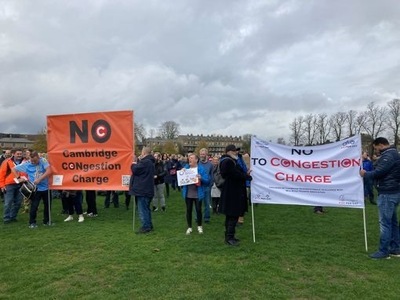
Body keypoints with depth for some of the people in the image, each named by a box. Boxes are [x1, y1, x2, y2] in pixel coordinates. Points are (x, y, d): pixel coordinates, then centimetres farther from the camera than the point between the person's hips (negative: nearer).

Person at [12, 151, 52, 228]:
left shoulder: (43, 161, -9)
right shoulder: (26, 164, -5)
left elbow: (49, 171, -20)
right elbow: (13, 169, 6)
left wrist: (39, 179, -24)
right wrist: (18, 178, -4)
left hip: (46, 188, 1)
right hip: (35, 189, -1)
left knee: (47, 205, 12)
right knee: (34, 206, -4)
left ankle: (46, 221, 28)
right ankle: (32, 222, 13)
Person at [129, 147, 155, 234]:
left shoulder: (145, 162, -19)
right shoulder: (150, 162, 16)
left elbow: (135, 170, -18)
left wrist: (133, 164, 1)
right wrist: (139, 161, 12)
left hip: (143, 190, -11)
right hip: (147, 189, 11)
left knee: (142, 209, -5)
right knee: (146, 208, 17)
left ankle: (145, 227, -1)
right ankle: (149, 225, 24)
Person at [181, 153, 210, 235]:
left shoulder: (201, 169, -8)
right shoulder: (186, 167, 4)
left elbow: (207, 181, -10)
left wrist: (201, 178, -28)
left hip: (198, 194, -3)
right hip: (188, 193, 3)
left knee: (198, 210, 6)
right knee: (189, 210, 10)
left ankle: (199, 226, 27)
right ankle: (189, 227, 23)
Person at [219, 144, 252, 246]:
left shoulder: (231, 161, 17)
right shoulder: (228, 162, -18)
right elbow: (236, 174, -22)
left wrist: (245, 174, 7)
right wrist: (248, 176, -9)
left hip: (233, 193, 11)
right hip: (232, 194, -11)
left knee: (231, 216, 16)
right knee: (233, 216, -4)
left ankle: (229, 236, 25)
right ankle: (229, 237, 4)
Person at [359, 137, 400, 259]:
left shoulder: (388, 155, -16)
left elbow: (378, 172, -22)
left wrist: (365, 174, -6)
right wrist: (369, 173, 5)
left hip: (387, 194, -11)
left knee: (385, 222, -6)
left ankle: (383, 251, 0)